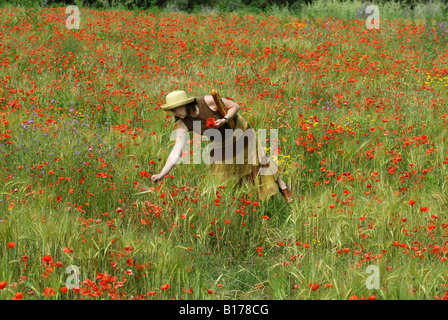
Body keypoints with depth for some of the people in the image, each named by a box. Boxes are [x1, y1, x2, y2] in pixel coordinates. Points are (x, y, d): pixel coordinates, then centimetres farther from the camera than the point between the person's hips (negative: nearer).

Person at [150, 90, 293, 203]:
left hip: (239, 132, -3)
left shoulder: (208, 101, -31)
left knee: (257, 163, 5)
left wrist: (224, 120, -36)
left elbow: (234, 106, -18)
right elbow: (176, 151, -25)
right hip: (220, 146, 3)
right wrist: (162, 174, -34)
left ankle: (282, 186, 26)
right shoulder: (184, 125, -21)